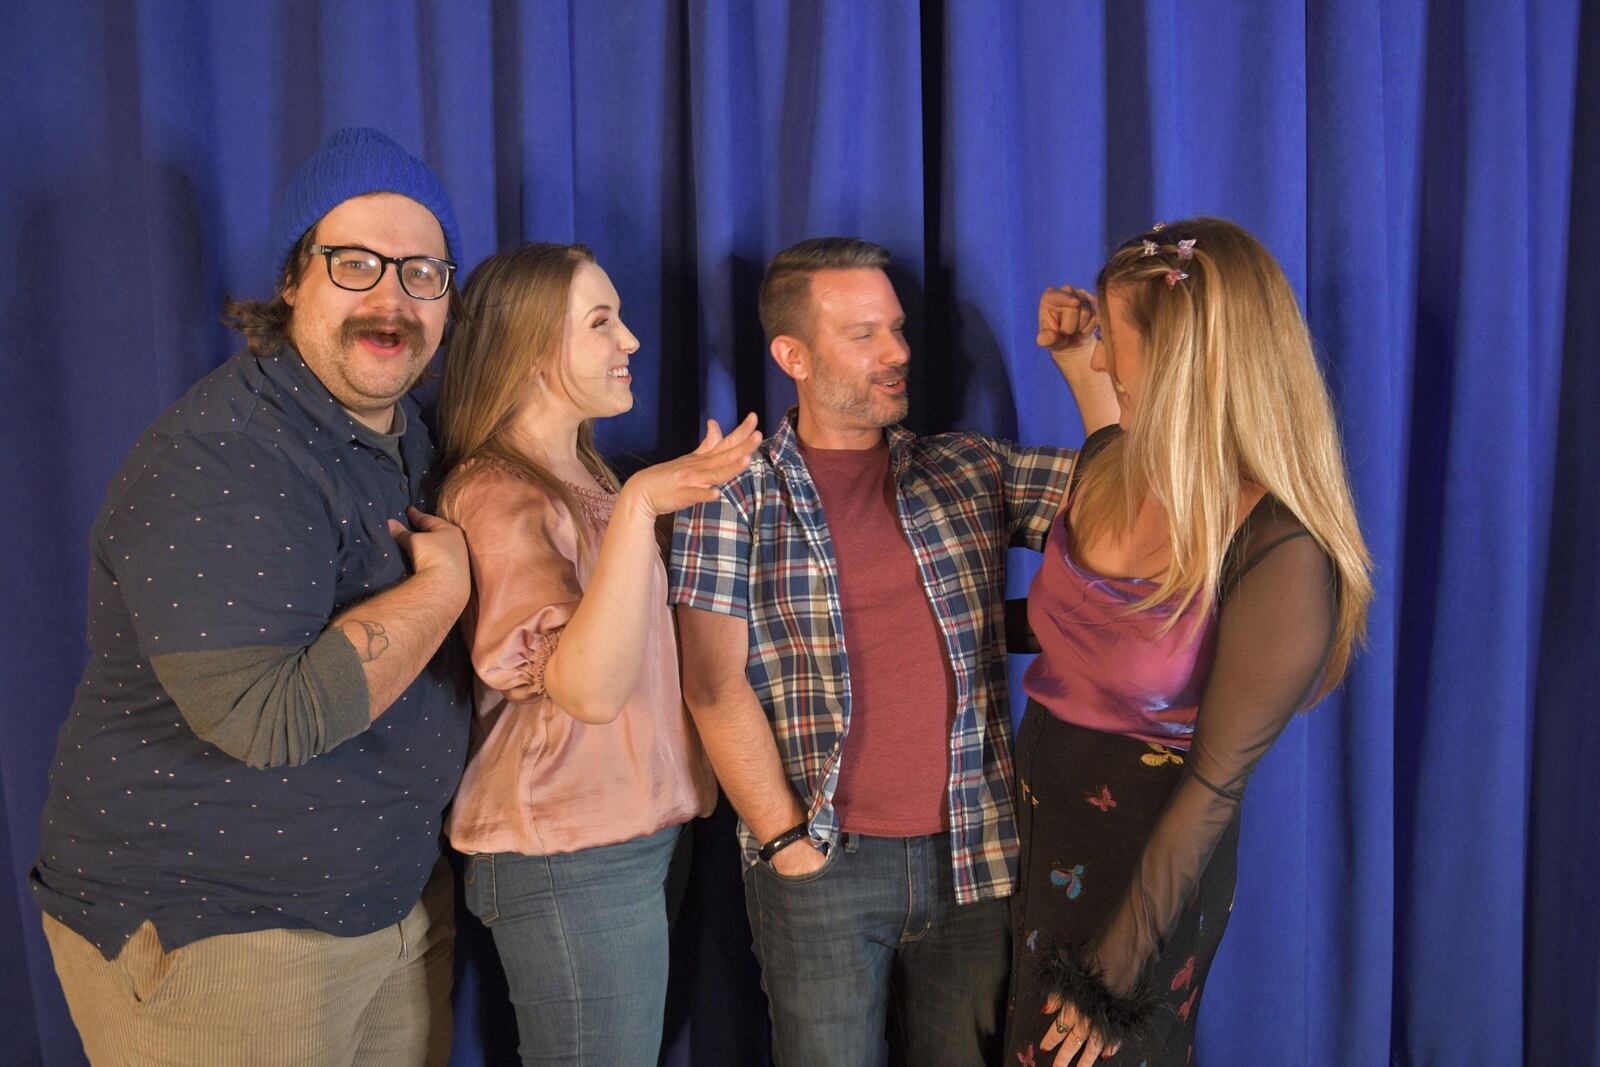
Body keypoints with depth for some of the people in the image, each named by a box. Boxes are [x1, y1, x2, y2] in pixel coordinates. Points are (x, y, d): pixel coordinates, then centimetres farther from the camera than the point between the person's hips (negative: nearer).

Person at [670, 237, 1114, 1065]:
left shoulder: (969, 470, 7)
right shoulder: (737, 493, -2)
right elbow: (715, 684, -6)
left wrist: (1082, 365, -6)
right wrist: (785, 840, -9)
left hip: (977, 856, 3)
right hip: (821, 866, -3)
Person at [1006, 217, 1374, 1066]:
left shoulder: (1280, 552, -25)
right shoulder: (1109, 463, -4)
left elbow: (1214, 784, -19)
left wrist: (1113, 977, -14)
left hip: (1147, 863, -6)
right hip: (1034, 822, 7)